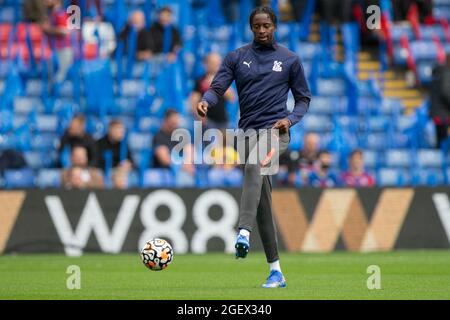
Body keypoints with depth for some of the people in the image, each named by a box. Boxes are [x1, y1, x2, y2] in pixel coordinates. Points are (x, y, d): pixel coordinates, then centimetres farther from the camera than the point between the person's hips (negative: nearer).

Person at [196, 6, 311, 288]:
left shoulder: (290, 60, 8)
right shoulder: (237, 58, 11)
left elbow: (304, 98, 14)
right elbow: (218, 87, 0)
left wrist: (290, 119, -6)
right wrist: (206, 101, -23)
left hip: (276, 130, -3)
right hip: (248, 130, 3)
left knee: (254, 165, -36)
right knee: (263, 203, 1)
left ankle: (244, 232, -51)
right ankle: (276, 271, 5)